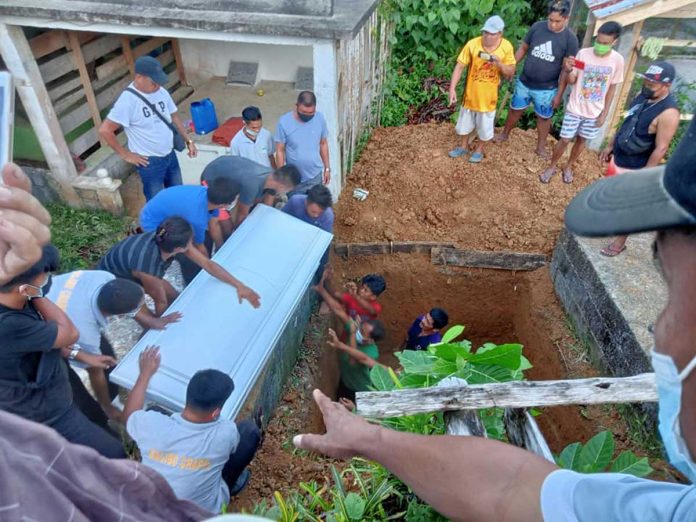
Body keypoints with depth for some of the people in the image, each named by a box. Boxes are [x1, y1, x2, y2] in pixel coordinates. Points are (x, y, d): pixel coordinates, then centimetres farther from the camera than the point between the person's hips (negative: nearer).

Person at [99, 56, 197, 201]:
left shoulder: (161, 91, -2)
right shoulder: (127, 100, -24)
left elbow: (174, 116, 13)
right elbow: (104, 130, -23)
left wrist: (188, 141, 9)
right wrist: (125, 155, -16)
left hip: (170, 155, 7)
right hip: (150, 161, -7)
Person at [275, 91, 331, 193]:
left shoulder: (320, 118, -13)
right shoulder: (284, 122, -22)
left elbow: (323, 144, 1)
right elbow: (280, 151, -13)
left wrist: (327, 168, 6)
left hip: (315, 176, 2)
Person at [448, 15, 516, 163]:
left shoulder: (506, 47, -13)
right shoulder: (472, 44, -16)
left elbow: (510, 73, -6)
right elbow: (459, 67, -13)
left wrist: (500, 64, -26)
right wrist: (452, 88, -21)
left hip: (488, 95, 0)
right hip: (471, 93, 1)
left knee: (484, 125, 15)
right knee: (465, 122, 18)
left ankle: (479, 149, 39)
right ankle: (464, 147, 42)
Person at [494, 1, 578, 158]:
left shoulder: (570, 39, -15)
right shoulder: (537, 27, -9)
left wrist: (559, 93, -11)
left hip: (547, 89, -2)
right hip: (524, 82, 2)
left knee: (544, 117, 13)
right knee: (515, 109, 18)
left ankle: (541, 147, 30)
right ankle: (505, 134, 42)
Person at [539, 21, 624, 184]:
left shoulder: (617, 60, -10)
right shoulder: (583, 54, -13)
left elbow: (612, 88, 0)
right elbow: (572, 81, -8)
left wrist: (605, 112, -2)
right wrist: (569, 70, -30)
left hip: (595, 112, 2)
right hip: (575, 108, -1)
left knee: (581, 140, 16)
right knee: (565, 140, 3)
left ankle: (568, 167, 37)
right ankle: (552, 167, 25)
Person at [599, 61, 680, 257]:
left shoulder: (668, 113, -26)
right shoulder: (642, 96, -2)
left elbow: (661, 149, -23)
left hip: (635, 168, -7)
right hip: (618, 158, 7)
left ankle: (620, 242, 24)